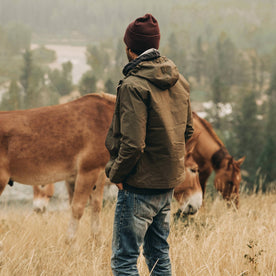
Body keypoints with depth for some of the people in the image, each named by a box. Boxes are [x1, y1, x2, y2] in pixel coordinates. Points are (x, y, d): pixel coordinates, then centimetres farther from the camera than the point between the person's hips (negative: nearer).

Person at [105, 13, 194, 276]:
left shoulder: (134, 85, -19)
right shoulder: (178, 81, 6)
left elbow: (133, 143, -23)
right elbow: (188, 129, 16)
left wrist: (116, 173, -9)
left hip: (140, 185, -8)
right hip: (169, 183, 8)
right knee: (158, 254, 19)